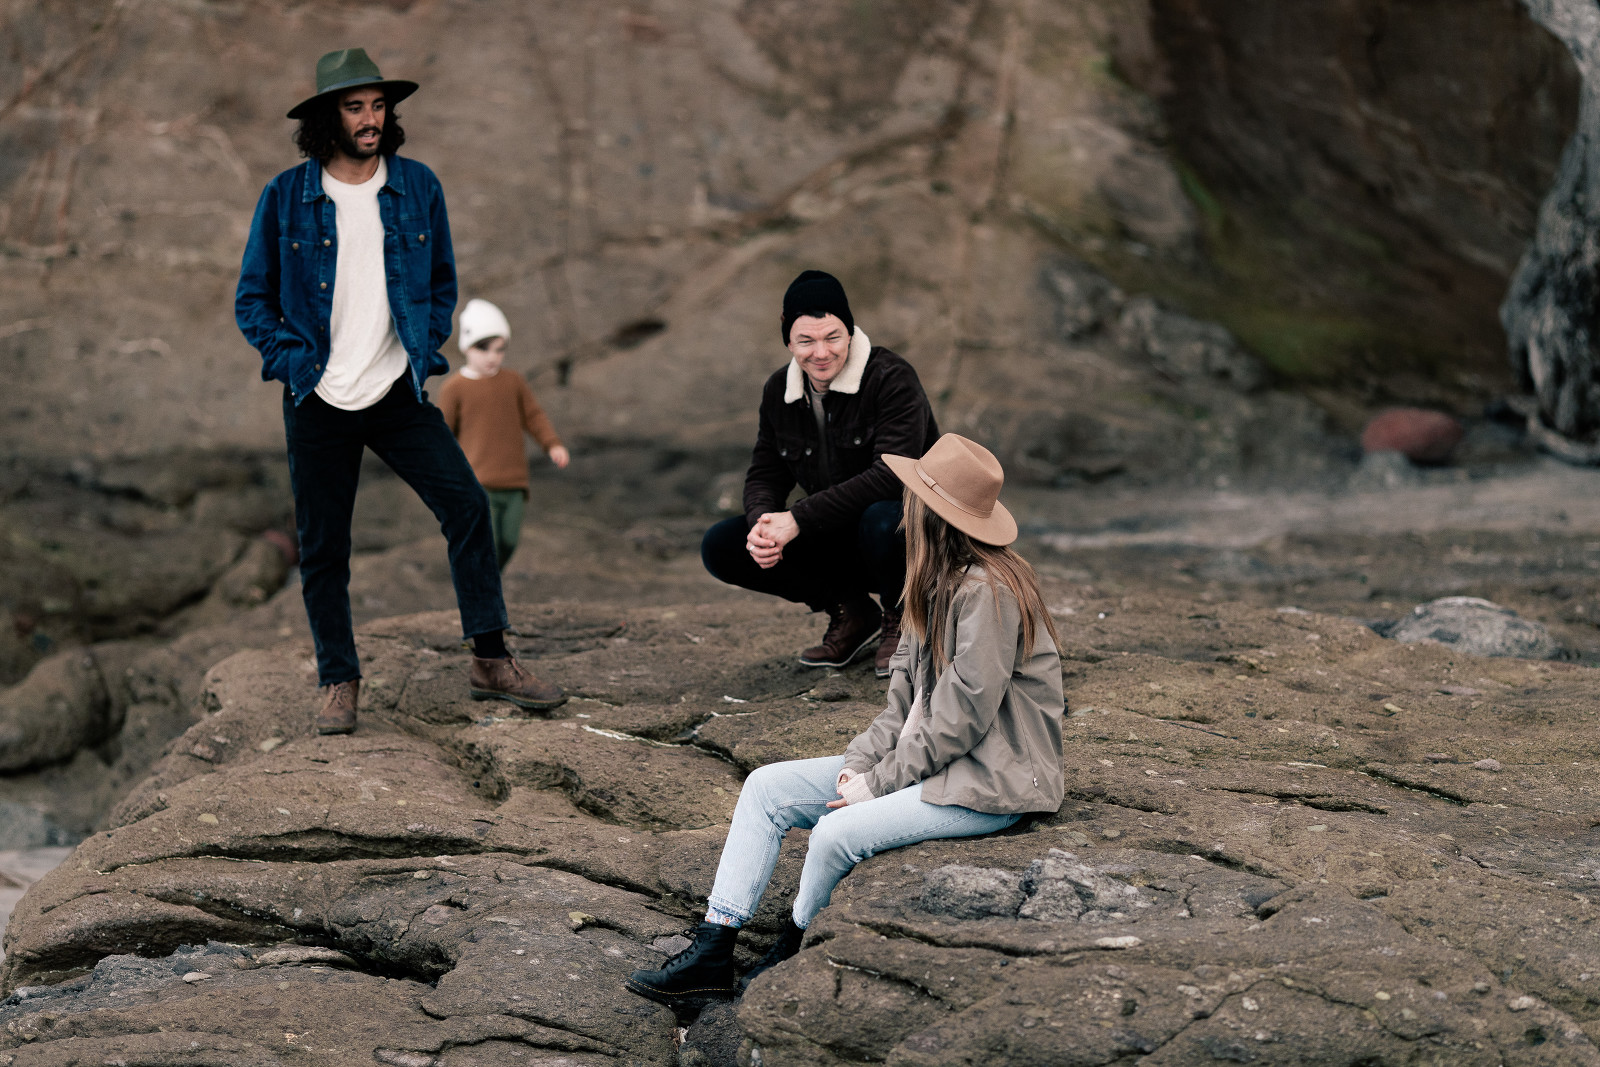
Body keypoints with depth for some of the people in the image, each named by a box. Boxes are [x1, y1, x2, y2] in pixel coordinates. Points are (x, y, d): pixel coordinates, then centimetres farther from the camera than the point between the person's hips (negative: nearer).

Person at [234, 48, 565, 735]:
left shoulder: (417, 187, 4)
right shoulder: (286, 197, -2)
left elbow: (442, 279, 17)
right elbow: (252, 298, 5)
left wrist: (427, 347, 4)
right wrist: (293, 359, -8)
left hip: (399, 393, 1)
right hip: (318, 399, -1)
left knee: (467, 505, -11)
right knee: (322, 546, 3)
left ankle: (490, 662, -2)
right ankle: (339, 683, 17)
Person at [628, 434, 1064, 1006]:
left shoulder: (986, 592, -21)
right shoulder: (937, 583, 10)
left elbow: (962, 719, -22)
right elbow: (907, 695, 11)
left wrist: (877, 783, -15)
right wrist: (860, 761, -5)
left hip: (988, 785, -10)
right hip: (925, 761, 10)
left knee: (838, 832, -28)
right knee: (766, 787, 1)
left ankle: (789, 958, 0)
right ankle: (711, 955, -4)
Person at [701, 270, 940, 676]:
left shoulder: (891, 379, -19)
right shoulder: (779, 392, 1)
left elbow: (892, 474, -30)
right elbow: (764, 474, 6)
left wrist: (799, 520, -33)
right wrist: (762, 522, -20)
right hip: (837, 542, 6)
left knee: (881, 520, -42)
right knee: (720, 547, -10)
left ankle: (901, 619, -7)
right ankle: (850, 612, 5)